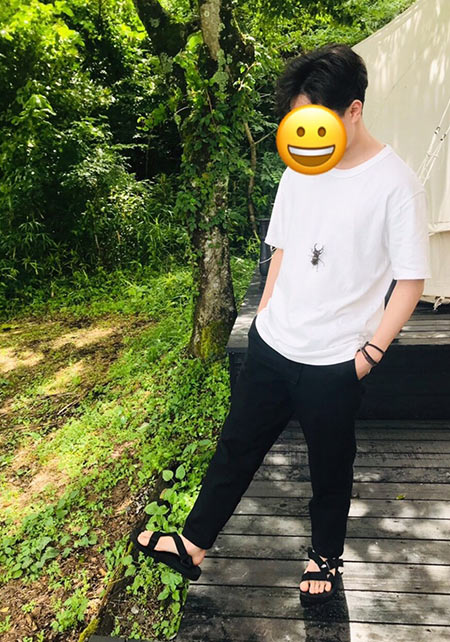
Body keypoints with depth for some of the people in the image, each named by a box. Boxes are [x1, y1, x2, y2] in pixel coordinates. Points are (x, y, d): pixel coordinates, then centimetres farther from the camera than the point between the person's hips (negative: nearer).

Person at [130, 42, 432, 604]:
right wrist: (264, 316, 10)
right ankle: (193, 545, 34)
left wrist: (369, 352, -12)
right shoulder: (299, 172, 4)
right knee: (236, 446, 15)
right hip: (271, 346, 5)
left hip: (334, 363, -4)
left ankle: (325, 556, 45)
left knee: (330, 467, 17)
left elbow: (411, 280, -9)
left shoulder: (395, 184, -13)